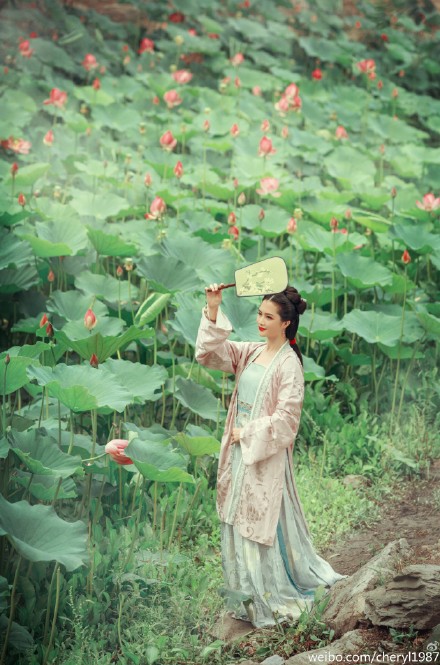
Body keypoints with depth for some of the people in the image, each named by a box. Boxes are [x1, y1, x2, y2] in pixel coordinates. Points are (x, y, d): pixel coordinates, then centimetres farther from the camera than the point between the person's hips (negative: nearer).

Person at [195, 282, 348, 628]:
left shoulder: (289, 364, -14)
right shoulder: (251, 352, 6)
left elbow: (286, 417, -18)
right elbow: (209, 352, 1)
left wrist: (247, 434, -13)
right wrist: (212, 311, -9)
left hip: (266, 455, -7)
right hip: (240, 451, 7)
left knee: (264, 525, -1)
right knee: (238, 522, 13)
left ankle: (272, 600, 11)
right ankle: (247, 596, 25)